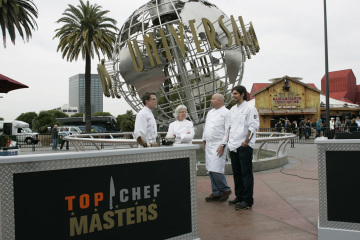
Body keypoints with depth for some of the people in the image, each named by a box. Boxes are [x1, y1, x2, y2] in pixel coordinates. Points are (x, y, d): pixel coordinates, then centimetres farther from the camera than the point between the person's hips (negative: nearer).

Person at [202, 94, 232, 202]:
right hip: (209, 144, 8)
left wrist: (223, 145, -18)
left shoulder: (226, 113, -8)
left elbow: (228, 131, -13)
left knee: (216, 170, -14)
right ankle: (216, 193, 17)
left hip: (218, 145, -8)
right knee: (210, 170, 7)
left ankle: (225, 190, 8)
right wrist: (204, 141, 18)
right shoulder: (210, 112, 18)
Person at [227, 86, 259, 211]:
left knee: (246, 173, -5)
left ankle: (247, 201, 0)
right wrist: (229, 139, 12)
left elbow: (253, 126, -13)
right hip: (233, 146, 8)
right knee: (236, 173, 13)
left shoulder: (250, 108, -6)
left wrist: (246, 141, -18)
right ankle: (239, 197, 24)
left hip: (244, 146, -8)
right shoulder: (232, 109, 17)